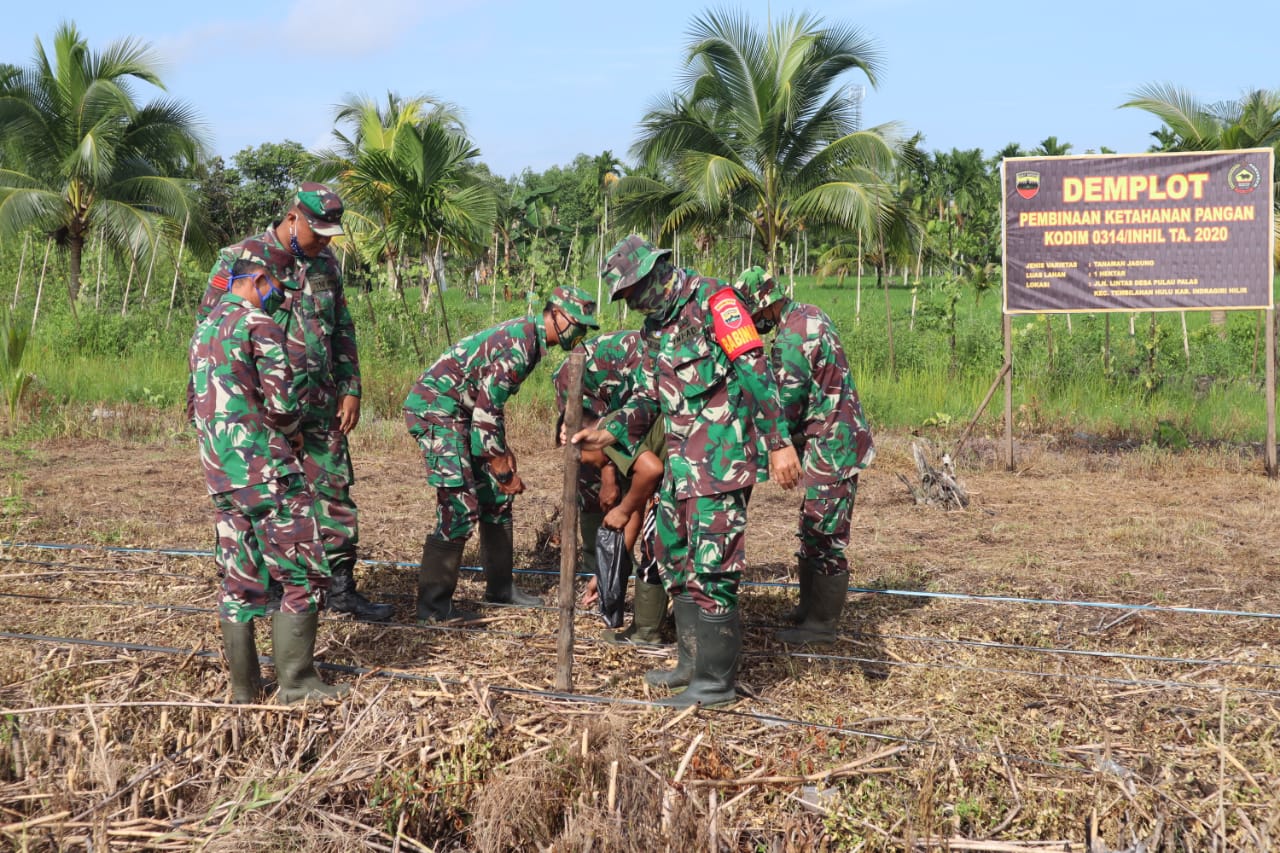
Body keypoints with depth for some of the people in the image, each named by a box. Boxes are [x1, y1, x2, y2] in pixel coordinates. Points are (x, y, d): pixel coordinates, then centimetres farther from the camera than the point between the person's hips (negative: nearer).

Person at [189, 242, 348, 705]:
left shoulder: (204, 329, 16)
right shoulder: (259, 326, -10)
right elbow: (281, 402, -16)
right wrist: (293, 431, 5)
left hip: (220, 474, 8)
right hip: (267, 472, -8)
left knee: (240, 580, 11)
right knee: (303, 576, -1)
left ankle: (244, 687, 15)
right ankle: (295, 681, -1)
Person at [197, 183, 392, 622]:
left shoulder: (327, 264, 10)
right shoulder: (239, 260, -7)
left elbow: (343, 331, 18)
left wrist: (350, 389, 10)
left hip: (321, 405, 6)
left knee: (335, 488, 5)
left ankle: (342, 586, 13)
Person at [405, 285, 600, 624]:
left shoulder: (527, 335, 8)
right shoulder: (517, 347, -23)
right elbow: (485, 412, -25)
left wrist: (503, 450, 7)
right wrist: (503, 471, -16)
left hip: (460, 411, 10)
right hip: (435, 408, -10)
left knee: (496, 495, 13)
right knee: (460, 507, -14)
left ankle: (500, 586, 22)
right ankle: (433, 605, -7)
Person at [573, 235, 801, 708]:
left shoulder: (712, 301, -10)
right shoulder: (656, 327, 17)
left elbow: (755, 370, -16)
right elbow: (647, 397, 20)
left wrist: (779, 444, -21)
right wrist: (609, 433, 4)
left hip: (721, 460, -10)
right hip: (680, 463, 10)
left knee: (711, 567, -8)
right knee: (677, 563, 15)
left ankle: (716, 680, -1)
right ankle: (692, 662, 27)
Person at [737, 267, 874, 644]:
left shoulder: (790, 339, -21)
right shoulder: (813, 315, 9)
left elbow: (787, 407, -19)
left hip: (829, 447, -10)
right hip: (842, 437, 10)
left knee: (825, 536, -3)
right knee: (813, 530, 18)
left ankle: (822, 624, 4)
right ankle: (810, 606, 28)